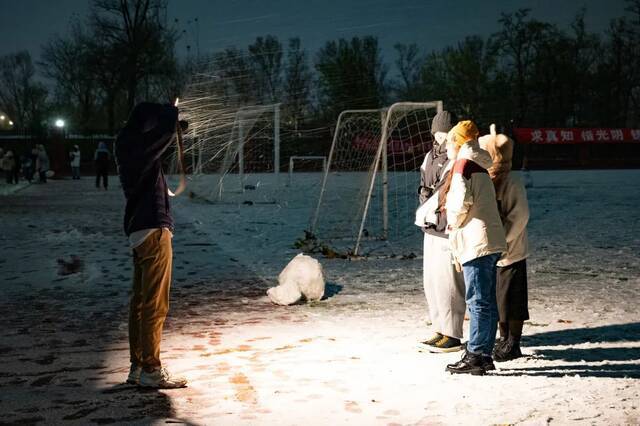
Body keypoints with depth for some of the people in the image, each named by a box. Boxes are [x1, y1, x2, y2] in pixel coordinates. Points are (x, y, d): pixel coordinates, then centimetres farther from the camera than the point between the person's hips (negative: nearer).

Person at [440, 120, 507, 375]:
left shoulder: (463, 165, -8)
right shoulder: (478, 166, 20)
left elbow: (461, 201, -21)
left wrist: (453, 222, -4)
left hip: (476, 243, -10)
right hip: (490, 242, 10)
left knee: (478, 301, -6)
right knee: (487, 302, 11)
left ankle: (475, 357, -2)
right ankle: (484, 355, 18)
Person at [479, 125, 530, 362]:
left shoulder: (512, 182, -15)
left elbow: (519, 216, -16)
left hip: (510, 252, -7)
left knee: (511, 297, 1)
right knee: (495, 297, 14)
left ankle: (513, 344, 12)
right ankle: (503, 338, 28)